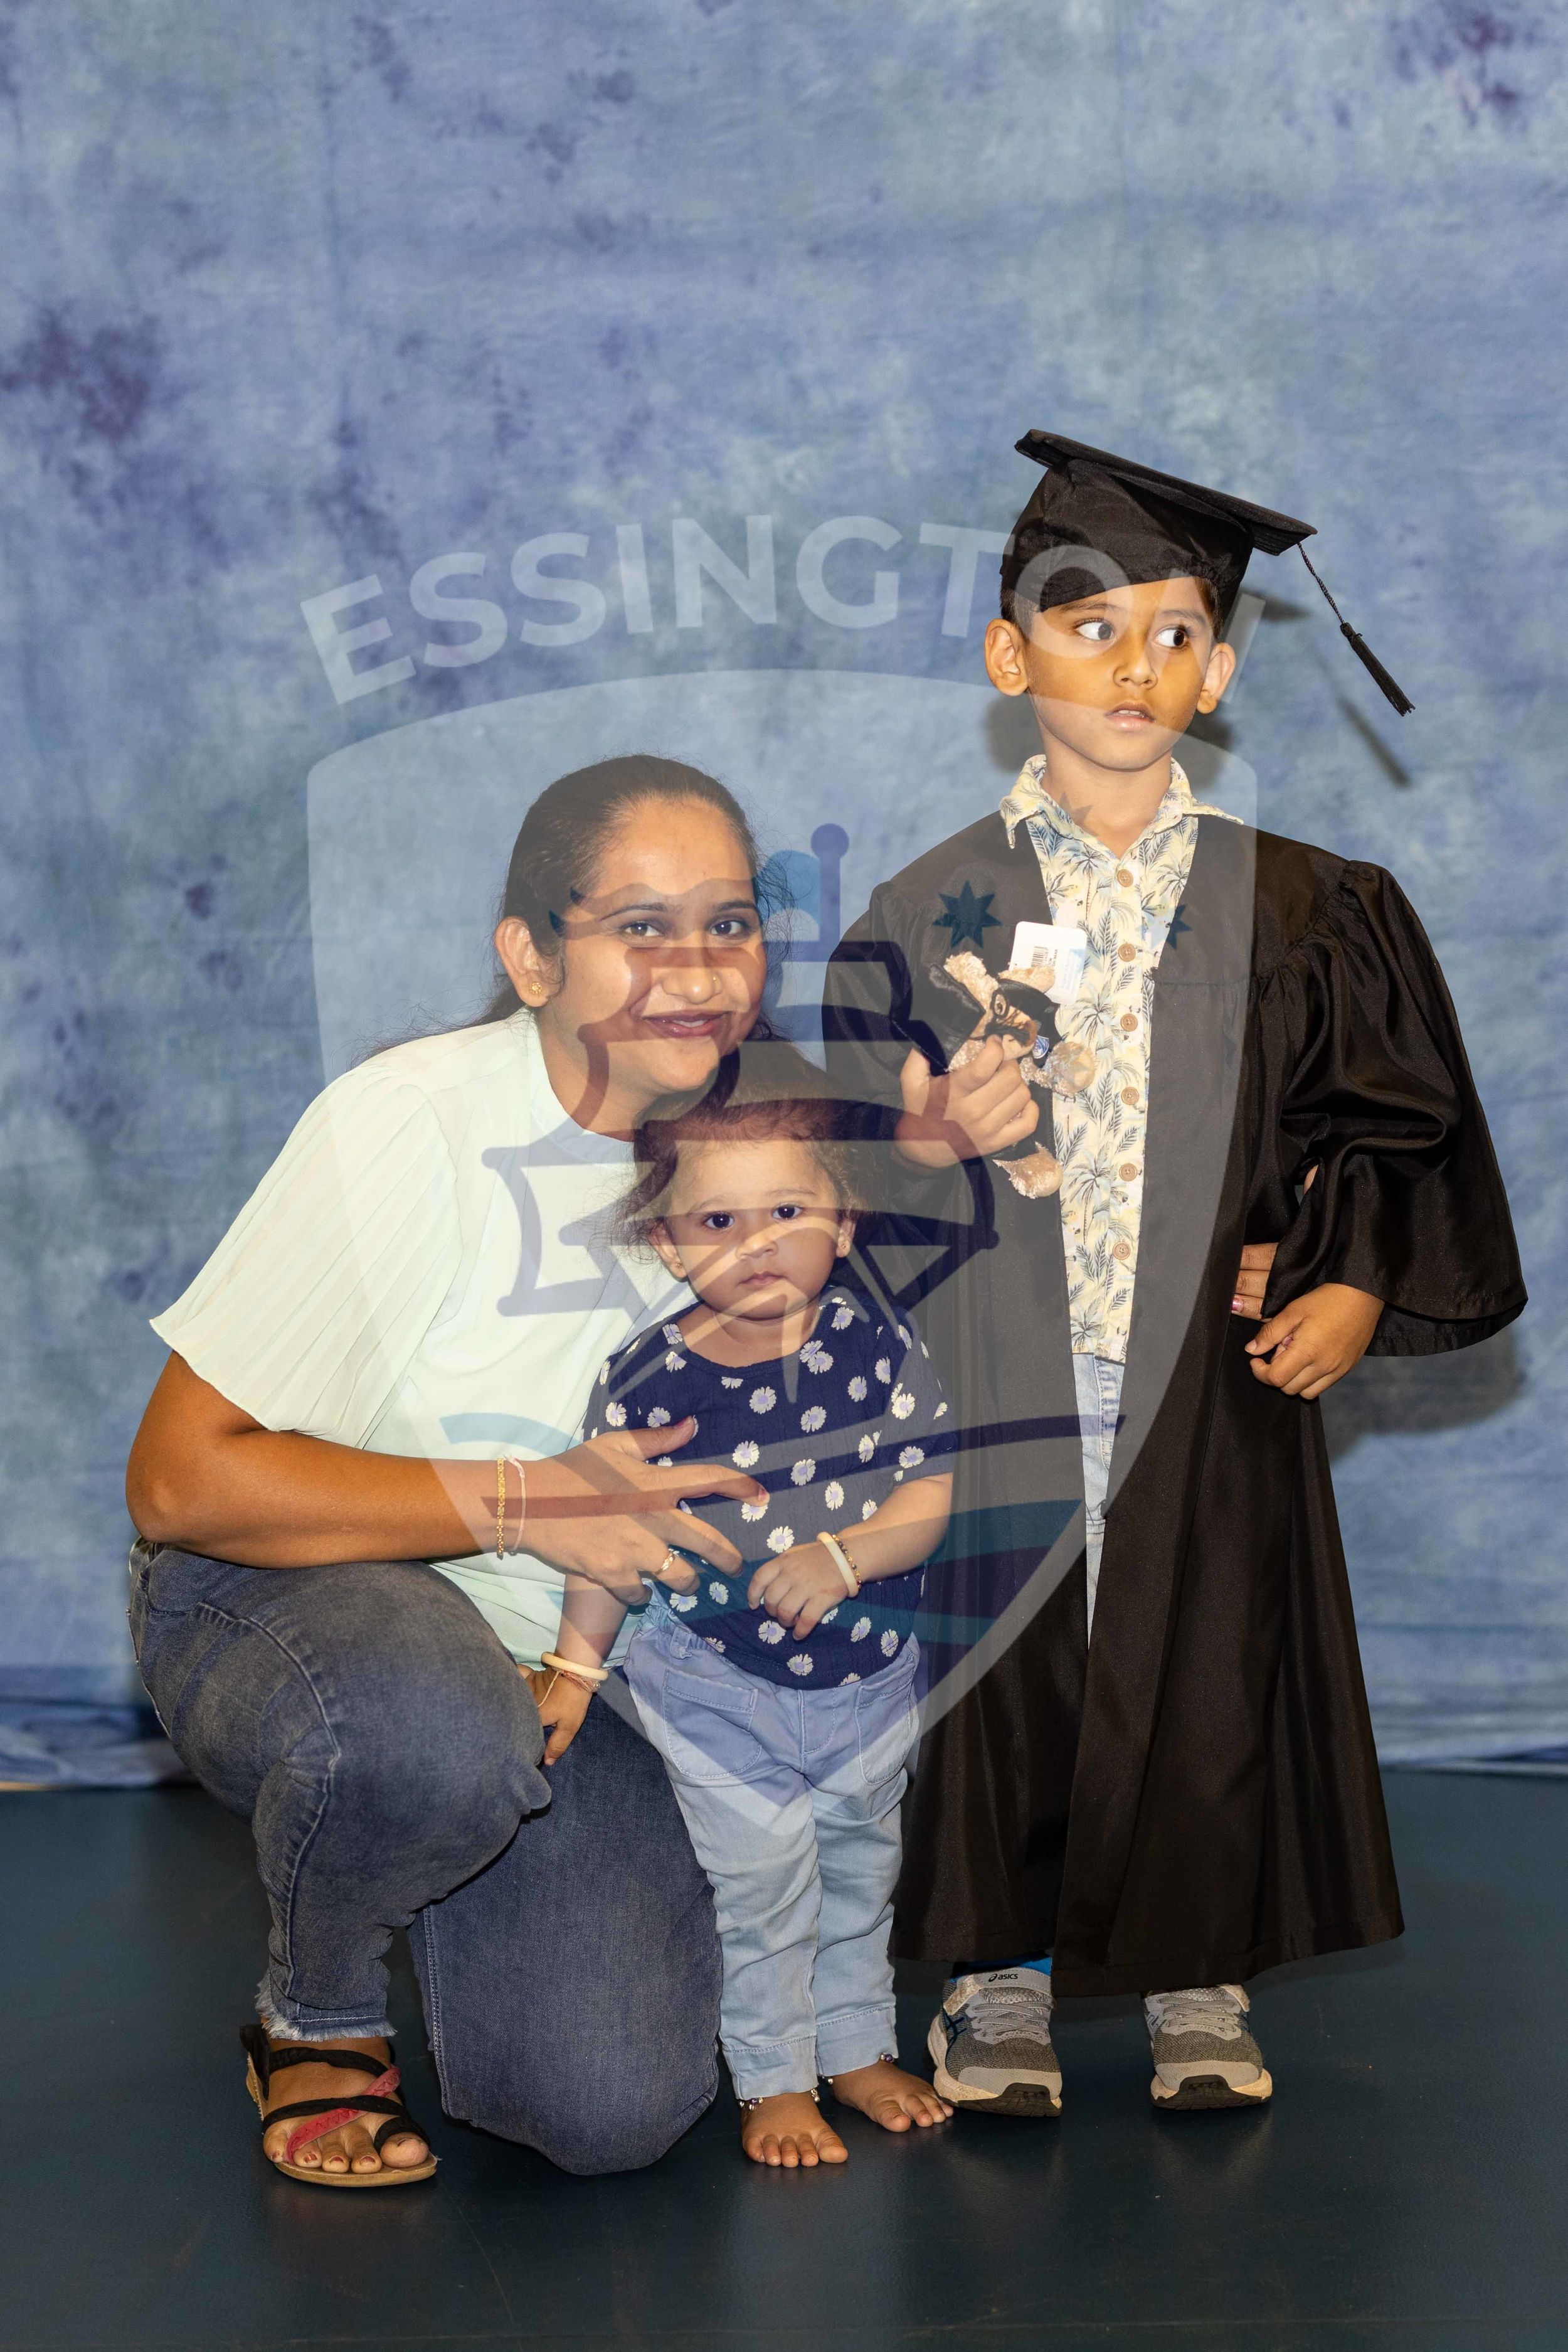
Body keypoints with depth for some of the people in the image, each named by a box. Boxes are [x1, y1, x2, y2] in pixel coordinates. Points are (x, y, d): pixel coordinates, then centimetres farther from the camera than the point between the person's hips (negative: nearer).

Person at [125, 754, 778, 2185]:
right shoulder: (413, 1126, -21)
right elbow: (184, 1479, -21)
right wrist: (525, 1503, -26)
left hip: (570, 1649, 4)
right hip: (286, 1595, -4)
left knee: (614, 2112, -17)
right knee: (424, 1732, -42)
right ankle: (316, 2011, -7)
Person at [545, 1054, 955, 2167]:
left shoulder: (877, 1344, -10)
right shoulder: (644, 1380, -13)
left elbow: (933, 1492, -10)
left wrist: (844, 1557, -25)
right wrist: (577, 1668, 0)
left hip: (869, 1674, 3)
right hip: (717, 1680, -2)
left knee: (861, 1868, 17)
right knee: (761, 1881, 0)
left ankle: (860, 2048, 36)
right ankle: (773, 2083, 17)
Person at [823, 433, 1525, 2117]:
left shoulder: (1294, 912, 4)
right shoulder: (935, 912, 3)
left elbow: (1385, 1122, 8)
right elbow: (854, 1175, 3)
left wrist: (1355, 1287, -6)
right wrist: (931, 1142, -18)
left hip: (1211, 1382, 1)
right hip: (998, 1383, 0)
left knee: (1209, 1666, 3)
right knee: (1004, 1660, 3)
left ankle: (1195, 1976, 22)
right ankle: (1002, 1973, 21)